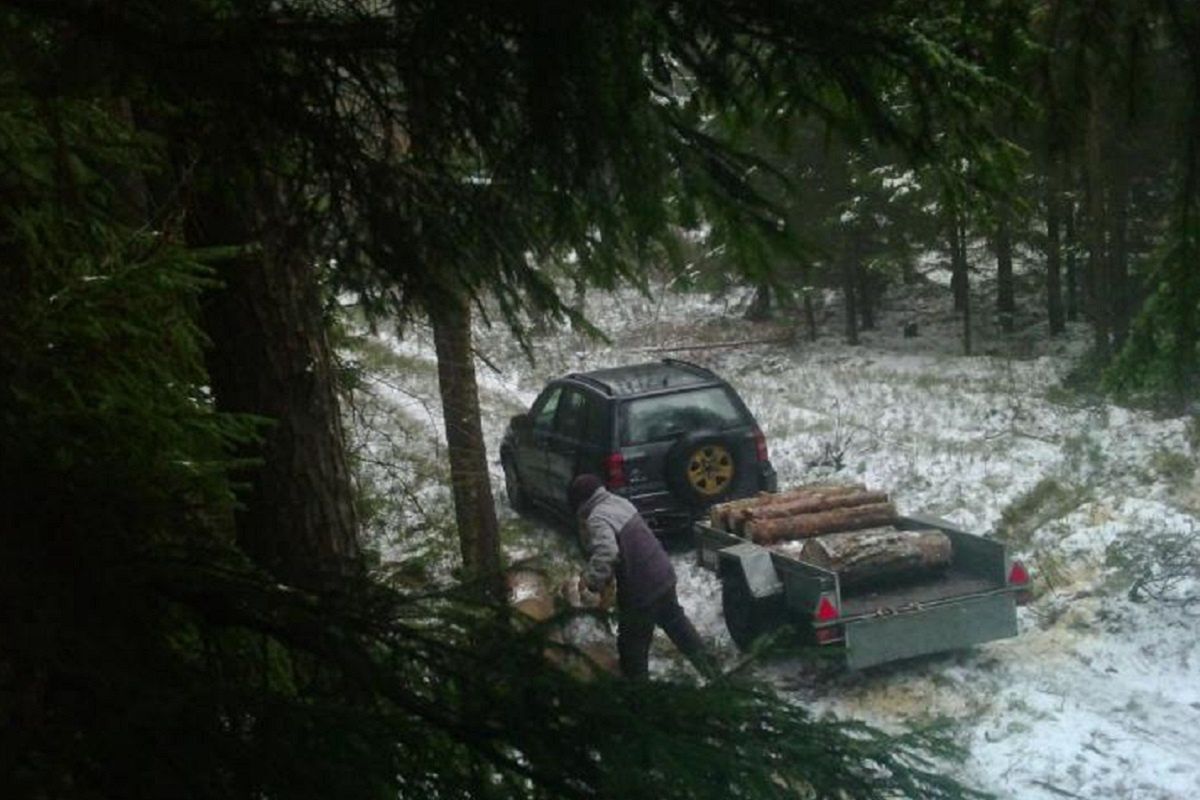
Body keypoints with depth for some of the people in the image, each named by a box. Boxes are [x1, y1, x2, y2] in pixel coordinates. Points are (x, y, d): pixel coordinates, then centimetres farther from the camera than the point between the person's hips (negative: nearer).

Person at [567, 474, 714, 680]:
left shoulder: (597, 519, -21)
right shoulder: (620, 502, 7)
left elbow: (606, 552, -39)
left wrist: (591, 580, -32)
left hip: (640, 590, -9)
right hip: (663, 575, 9)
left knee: (632, 645, 10)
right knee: (676, 622, 28)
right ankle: (708, 668, 40)